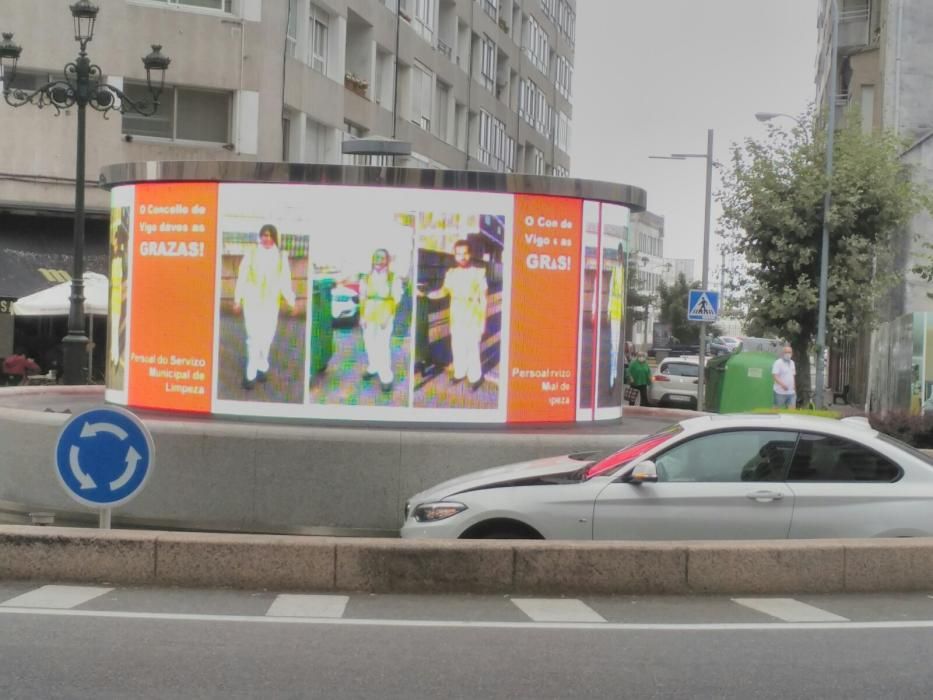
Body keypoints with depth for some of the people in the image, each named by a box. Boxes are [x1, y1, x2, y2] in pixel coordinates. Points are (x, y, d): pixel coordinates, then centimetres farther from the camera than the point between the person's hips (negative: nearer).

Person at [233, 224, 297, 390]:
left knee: (267, 337, 11)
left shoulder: (281, 256, 1)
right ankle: (250, 375, -5)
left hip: (271, 303, 3)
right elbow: (242, 277, 0)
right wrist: (238, 300, 1)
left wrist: (291, 301, -3)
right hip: (252, 301, -3)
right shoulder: (251, 253, -4)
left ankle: (261, 368, 30)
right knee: (254, 337, -9)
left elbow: (285, 281, 3)